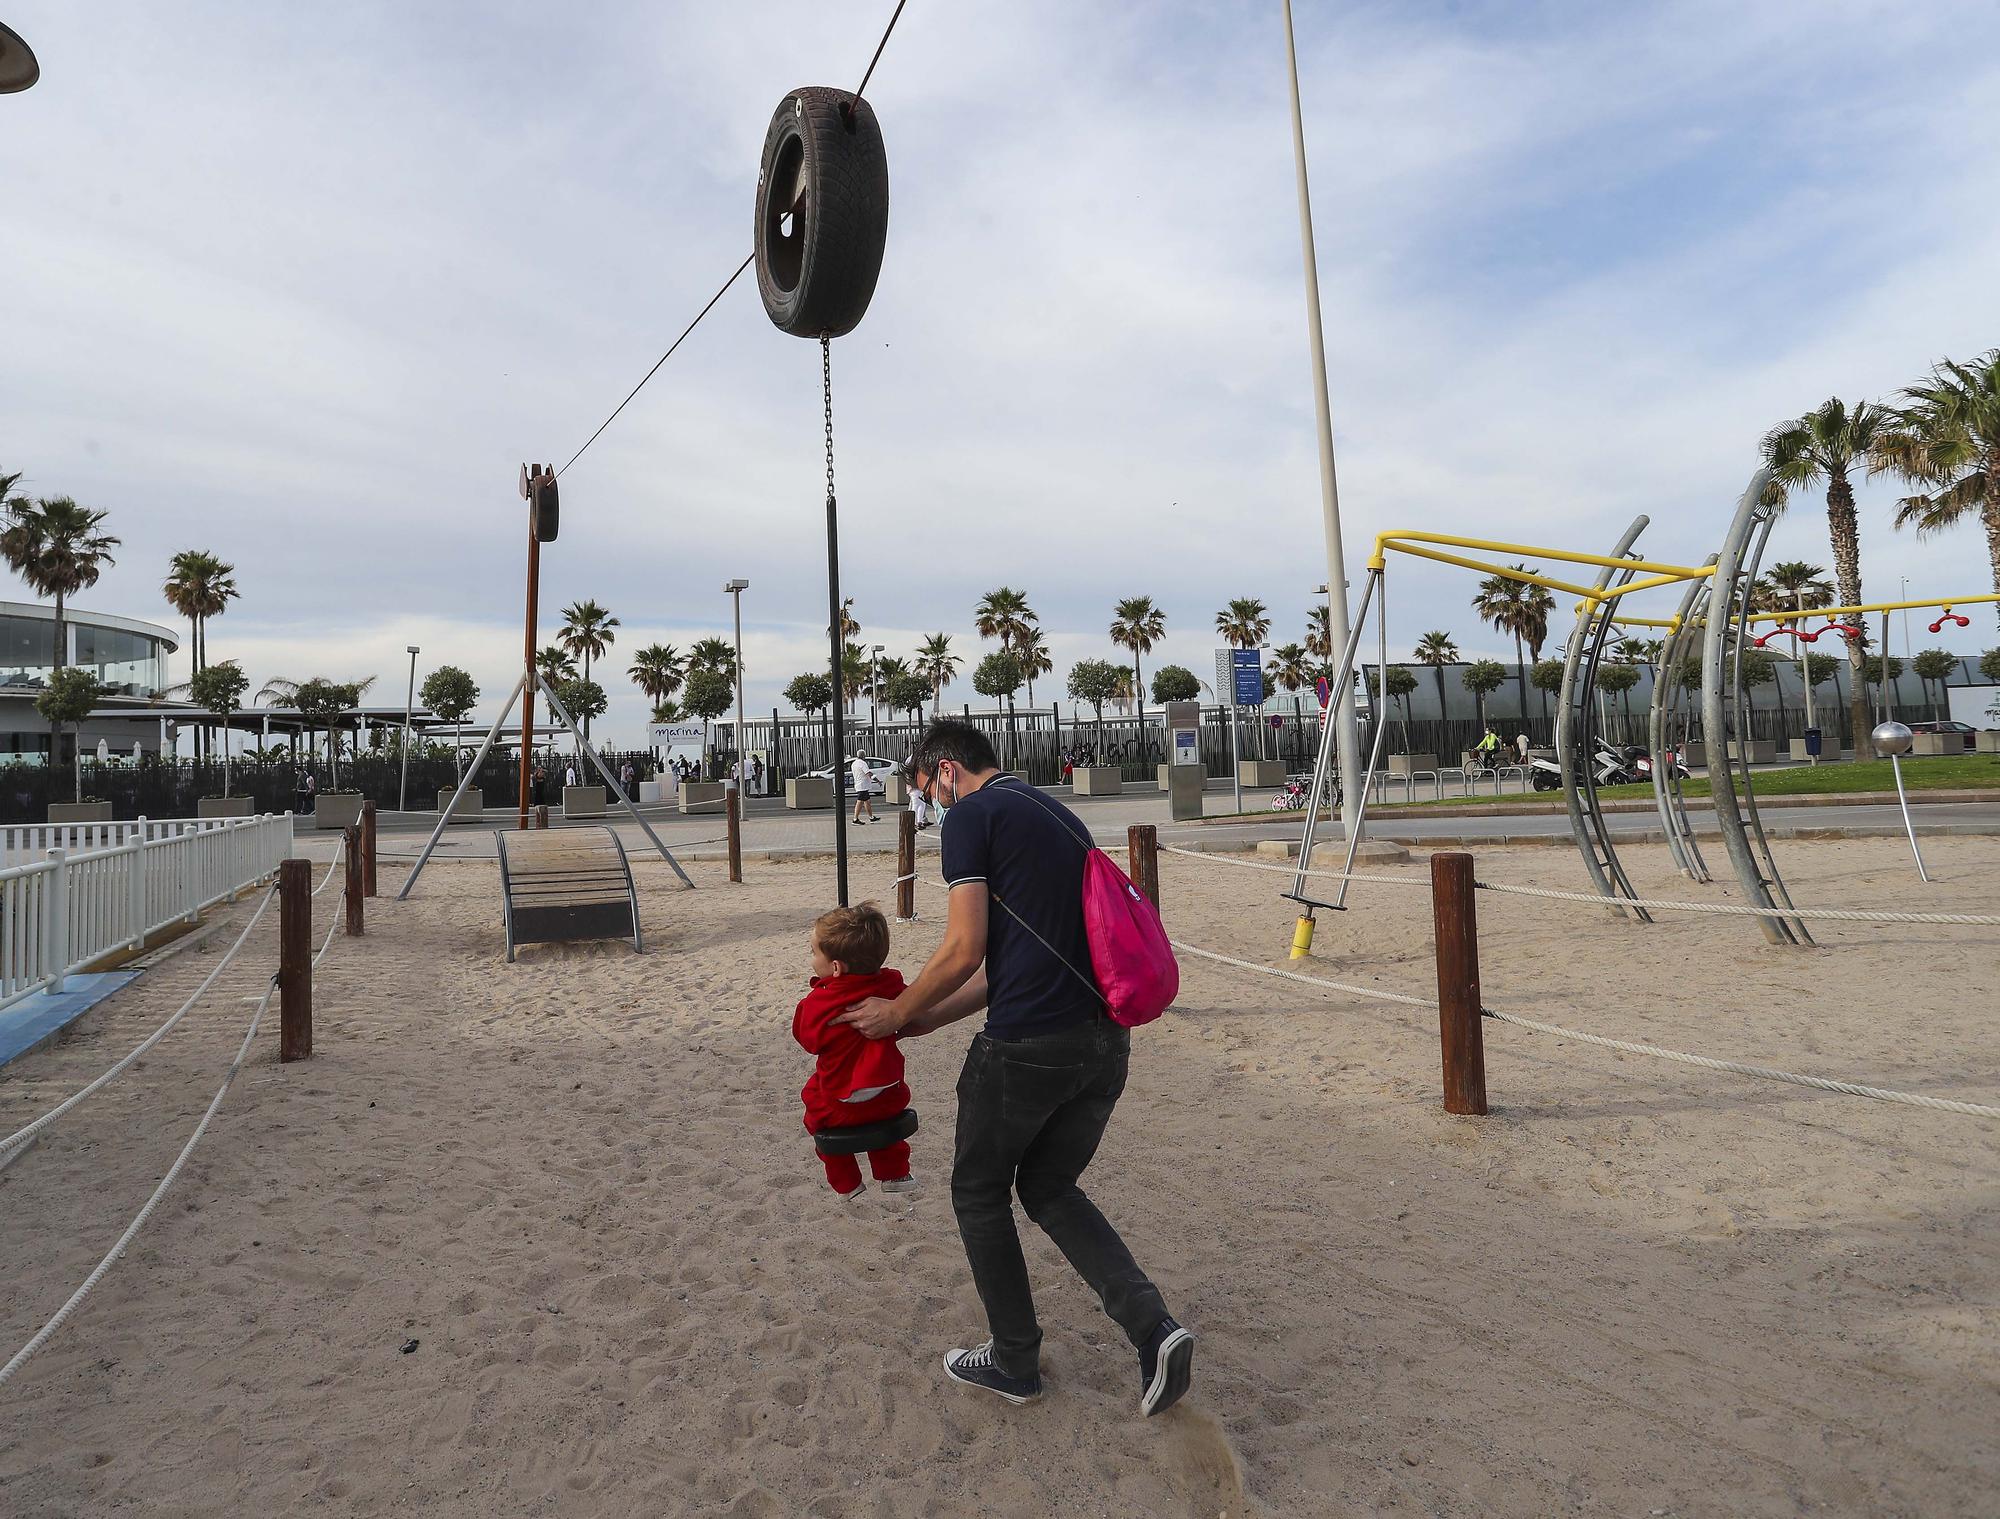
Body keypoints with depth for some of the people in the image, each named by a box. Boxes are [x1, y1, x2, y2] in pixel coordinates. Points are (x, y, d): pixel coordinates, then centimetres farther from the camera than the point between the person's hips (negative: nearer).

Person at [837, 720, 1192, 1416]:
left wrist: (897, 1013, 5)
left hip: (1027, 1045, -8)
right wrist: (931, 1017, 24)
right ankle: (1154, 1329, 10)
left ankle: (1016, 1362, 30)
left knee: (979, 1193, 17)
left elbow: (965, 951, -12)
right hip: (1105, 1039, 8)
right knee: (1050, 1189, 24)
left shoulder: (971, 817, -5)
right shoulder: (1056, 812, 20)